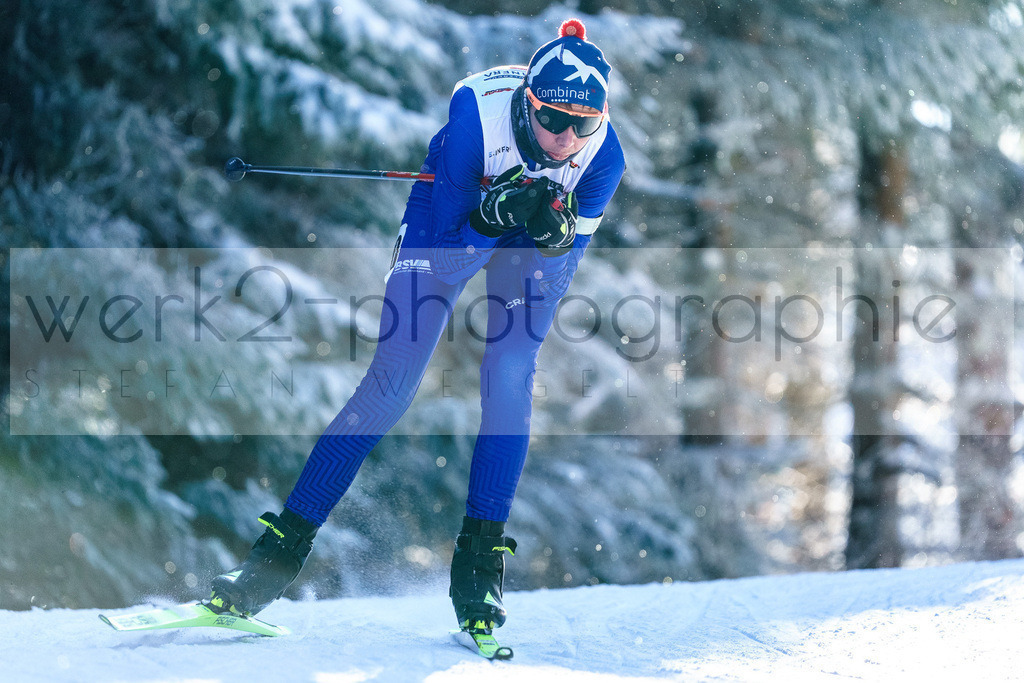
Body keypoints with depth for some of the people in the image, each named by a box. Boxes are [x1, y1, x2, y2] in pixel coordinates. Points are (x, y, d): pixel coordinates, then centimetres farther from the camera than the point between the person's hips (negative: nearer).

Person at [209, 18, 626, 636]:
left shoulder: (604, 155, -29)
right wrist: (497, 210, -48)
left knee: (510, 375, -19)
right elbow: (451, 231, -29)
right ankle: (283, 549, -5)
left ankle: (479, 563, -6)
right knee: (391, 384, -10)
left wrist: (554, 229, -40)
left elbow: (567, 258, -19)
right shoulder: (480, 109, -36)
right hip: (451, 222, -2)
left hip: (536, 243, 2)